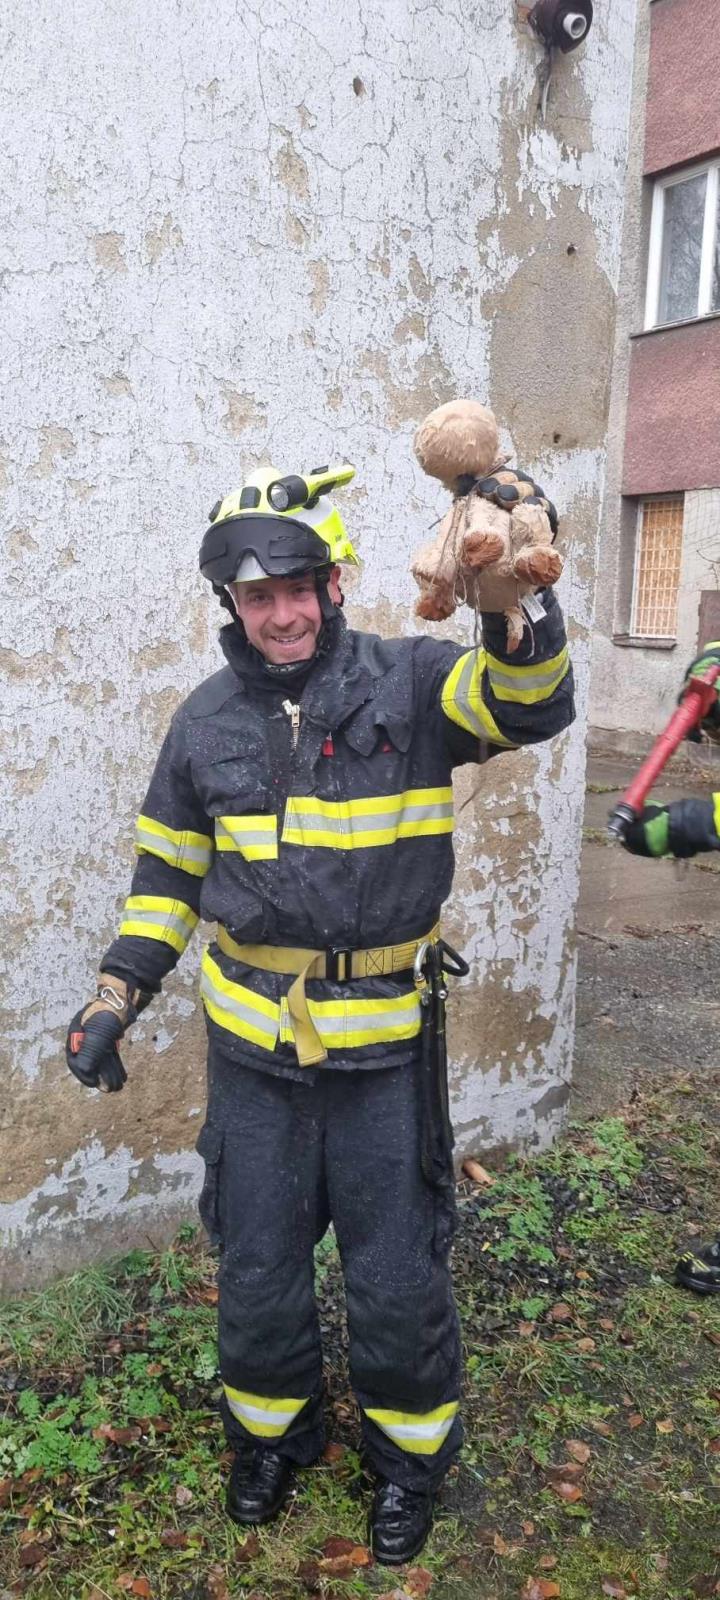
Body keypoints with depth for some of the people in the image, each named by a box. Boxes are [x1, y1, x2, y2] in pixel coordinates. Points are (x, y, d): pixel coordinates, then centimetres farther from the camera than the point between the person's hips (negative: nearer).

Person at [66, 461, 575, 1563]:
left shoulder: (410, 683, -7)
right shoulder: (207, 720, 2)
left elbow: (532, 706, -23)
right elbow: (169, 868, 10)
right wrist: (117, 997, 4)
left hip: (383, 1044, -2)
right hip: (252, 1042, 3)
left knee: (397, 1275, 12)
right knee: (256, 1265, 18)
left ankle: (410, 1455, 41)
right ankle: (272, 1431, 47)